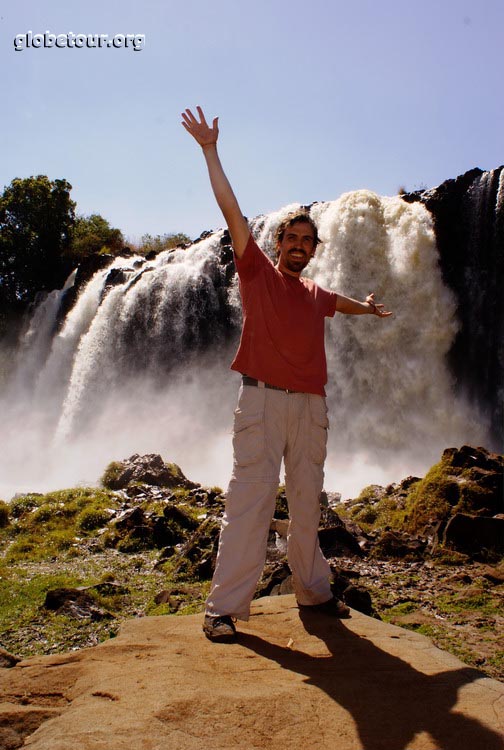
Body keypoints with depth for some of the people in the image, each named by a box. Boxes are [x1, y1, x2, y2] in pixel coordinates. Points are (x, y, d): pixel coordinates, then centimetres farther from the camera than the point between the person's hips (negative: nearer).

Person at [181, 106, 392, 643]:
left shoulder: (316, 293, 19)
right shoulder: (258, 272, 5)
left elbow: (342, 302, 42)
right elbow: (231, 210, 0)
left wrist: (369, 309, 62)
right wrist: (209, 150, -2)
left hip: (310, 406, 5)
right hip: (263, 399, -5)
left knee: (307, 503, 11)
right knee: (250, 501, -10)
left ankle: (313, 591, 23)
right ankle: (225, 607, -6)